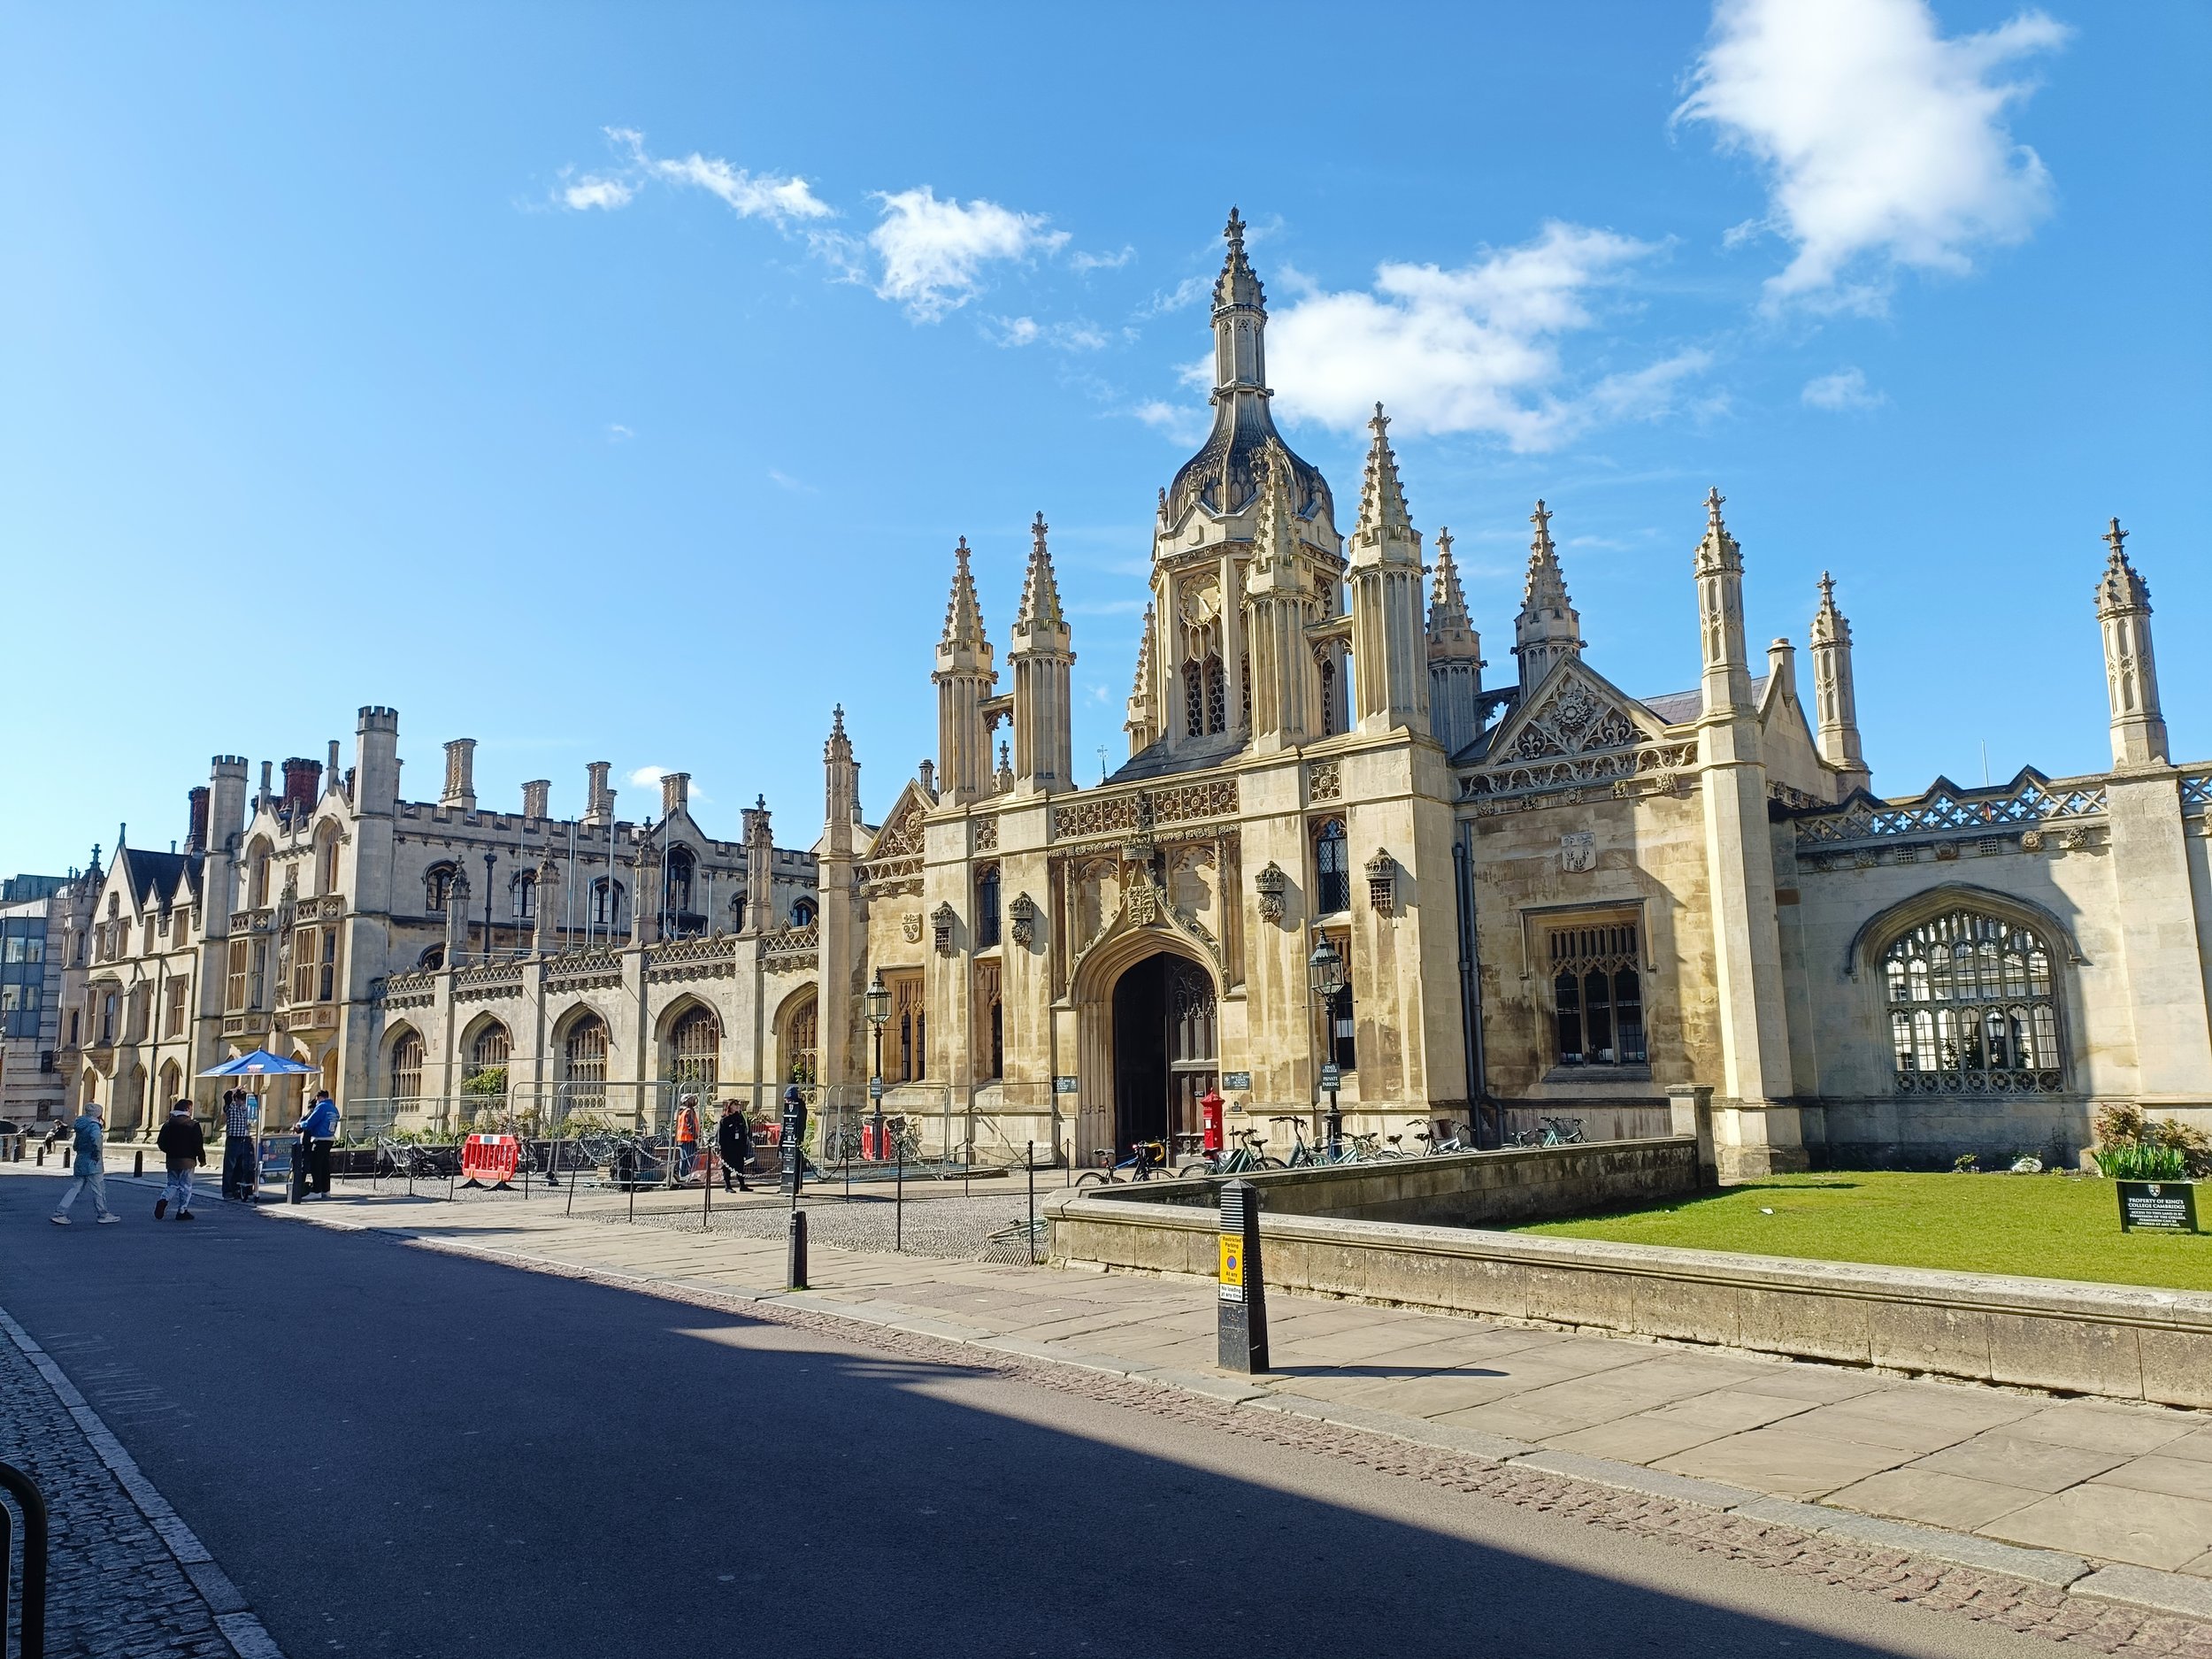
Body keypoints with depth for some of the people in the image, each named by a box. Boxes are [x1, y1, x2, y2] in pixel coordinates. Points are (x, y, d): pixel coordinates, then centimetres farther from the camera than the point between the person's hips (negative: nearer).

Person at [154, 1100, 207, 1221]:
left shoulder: (168, 1125, 6)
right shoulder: (193, 1126, -9)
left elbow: (161, 1142, 8)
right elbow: (198, 1145, -11)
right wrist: (202, 1159, 0)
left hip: (171, 1161, 5)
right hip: (187, 1161, -5)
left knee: (173, 1184, 16)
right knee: (186, 1186, 4)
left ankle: (163, 1200, -11)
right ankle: (182, 1211, 5)